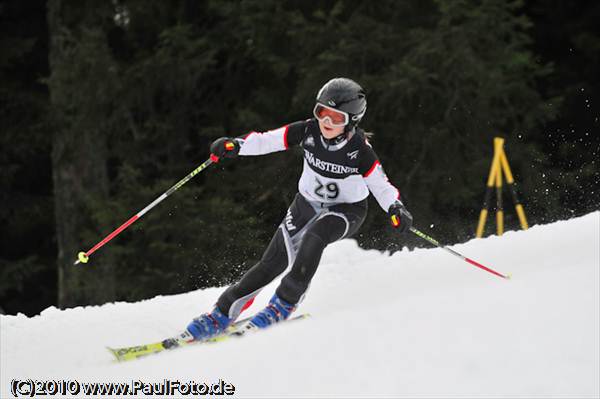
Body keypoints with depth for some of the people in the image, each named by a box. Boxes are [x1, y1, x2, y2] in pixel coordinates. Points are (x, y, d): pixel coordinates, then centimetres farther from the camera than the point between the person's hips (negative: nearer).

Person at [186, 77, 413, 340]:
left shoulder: (360, 150, -24)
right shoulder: (309, 131, -18)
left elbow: (382, 187, -16)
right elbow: (266, 141, -18)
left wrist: (396, 209, -35)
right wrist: (235, 145, -35)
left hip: (346, 210, -3)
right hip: (308, 203, 3)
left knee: (313, 238, -35)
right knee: (273, 263, -8)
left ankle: (284, 304, -23)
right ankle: (222, 314, -1)